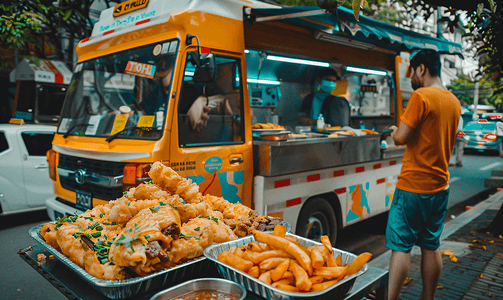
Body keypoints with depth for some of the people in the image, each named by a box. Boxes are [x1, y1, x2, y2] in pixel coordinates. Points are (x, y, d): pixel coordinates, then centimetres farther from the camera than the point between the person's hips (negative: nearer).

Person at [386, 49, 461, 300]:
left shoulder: (421, 96, -14)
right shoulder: (454, 101, 11)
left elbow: (401, 137, -18)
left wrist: (394, 132, 3)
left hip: (413, 185, -8)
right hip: (440, 186, 8)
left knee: (401, 246, -2)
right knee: (431, 246, 15)